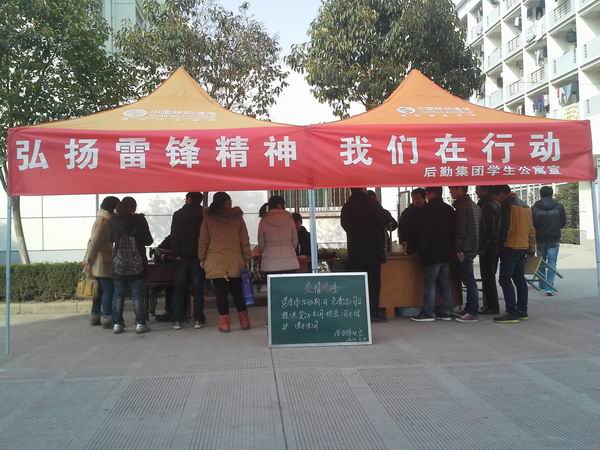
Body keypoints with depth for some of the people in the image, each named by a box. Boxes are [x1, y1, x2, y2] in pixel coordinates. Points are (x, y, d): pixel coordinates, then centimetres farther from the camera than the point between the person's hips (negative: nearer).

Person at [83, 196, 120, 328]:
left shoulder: (102, 219, 16)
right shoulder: (104, 221, -15)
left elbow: (93, 241, 18)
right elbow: (94, 243, -18)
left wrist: (88, 260, 19)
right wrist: (89, 261, -16)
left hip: (98, 262, 10)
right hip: (102, 262, -10)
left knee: (100, 289, 14)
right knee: (108, 290, -6)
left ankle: (95, 317, 19)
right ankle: (107, 319, -3)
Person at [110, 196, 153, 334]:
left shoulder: (114, 220, -1)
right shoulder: (140, 219, -7)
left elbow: (110, 239, 10)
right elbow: (148, 240, -2)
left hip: (118, 263, 2)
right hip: (137, 263, -2)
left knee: (118, 294, 9)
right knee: (138, 295, 3)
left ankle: (117, 324, 8)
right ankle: (140, 324, 2)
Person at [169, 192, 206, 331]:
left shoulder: (178, 214, -2)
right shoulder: (203, 215, -4)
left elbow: (174, 236, -3)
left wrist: (176, 254, 1)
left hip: (182, 258, 0)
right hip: (198, 257, 0)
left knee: (179, 289, 7)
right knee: (198, 289, 6)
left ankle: (177, 320, 6)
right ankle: (198, 319, 6)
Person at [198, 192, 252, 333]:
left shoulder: (208, 219, 1)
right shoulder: (237, 218, 3)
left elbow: (203, 241, 2)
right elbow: (245, 241, 4)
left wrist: (202, 258, 10)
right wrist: (247, 258, 9)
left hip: (215, 262, -1)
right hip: (235, 262, 1)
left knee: (220, 292, 3)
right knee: (237, 291, 12)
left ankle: (225, 322, 2)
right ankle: (244, 320, 14)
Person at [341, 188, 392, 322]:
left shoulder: (346, 207, 5)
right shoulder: (371, 203, -10)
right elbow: (385, 219, -2)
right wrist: (386, 213, 19)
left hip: (354, 252, 4)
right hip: (373, 250, -4)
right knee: (374, 281, 2)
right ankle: (373, 312, 2)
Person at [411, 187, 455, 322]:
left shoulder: (430, 208, -11)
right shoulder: (449, 209, 12)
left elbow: (426, 232, -15)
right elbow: (453, 231, 15)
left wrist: (422, 251, -9)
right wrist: (451, 249, 18)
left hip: (433, 253, -7)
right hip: (447, 252, 7)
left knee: (429, 283, -4)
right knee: (444, 283, 10)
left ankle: (428, 313, -3)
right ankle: (446, 312, 12)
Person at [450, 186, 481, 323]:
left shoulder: (461, 205, -12)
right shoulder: (473, 205, 17)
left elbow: (460, 229, -19)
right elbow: (477, 228, 19)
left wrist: (458, 249, -17)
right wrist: (476, 248, 20)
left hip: (464, 248, -10)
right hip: (472, 247, 10)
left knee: (469, 280, -7)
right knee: (469, 280, 15)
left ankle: (473, 313, -4)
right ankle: (469, 309, 21)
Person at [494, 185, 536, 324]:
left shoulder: (507, 205, -10)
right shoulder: (524, 205, 16)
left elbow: (504, 228, -15)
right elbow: (531, 228, 17)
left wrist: (500, 245, -6)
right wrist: (531, 248, 19)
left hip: (510, 247, -9)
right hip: (523, 247, 9)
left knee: (505, 280, -8)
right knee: (519, 279, 14)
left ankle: (512, 313, -12)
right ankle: (522, 311, 17)